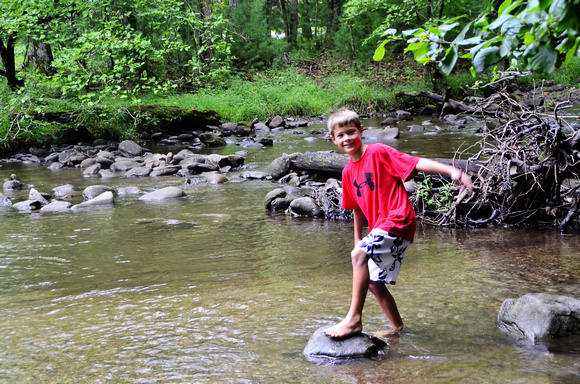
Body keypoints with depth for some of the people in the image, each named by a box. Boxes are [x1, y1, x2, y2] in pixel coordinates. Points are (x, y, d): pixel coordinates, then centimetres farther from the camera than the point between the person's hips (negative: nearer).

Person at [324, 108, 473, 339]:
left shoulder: (378, 152, -9)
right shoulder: (348, 172, 12)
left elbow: (417, 163, -17)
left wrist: (452, 171, -28)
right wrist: (358, 239, 23)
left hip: (398, 221, -9)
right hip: (379, 229, 9)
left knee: (359, 255, -28)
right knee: (373, 282, 14)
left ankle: (354, 319, -25)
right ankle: (397, 327, 31)